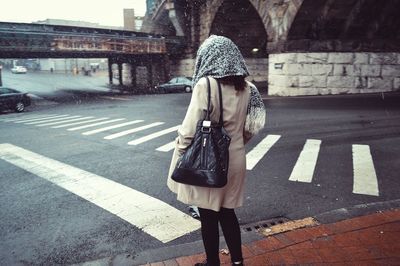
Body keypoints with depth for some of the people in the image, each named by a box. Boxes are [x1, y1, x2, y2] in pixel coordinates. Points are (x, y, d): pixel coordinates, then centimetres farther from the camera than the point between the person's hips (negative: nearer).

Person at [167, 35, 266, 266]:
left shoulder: (206, 84, -17)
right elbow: (248, 128, 6)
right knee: (227, 213, 21)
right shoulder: (246, 88, 0)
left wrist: (179, 155, -6)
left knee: (208, 216, 12)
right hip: (234, 159, 5)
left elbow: (190, 126, -17)